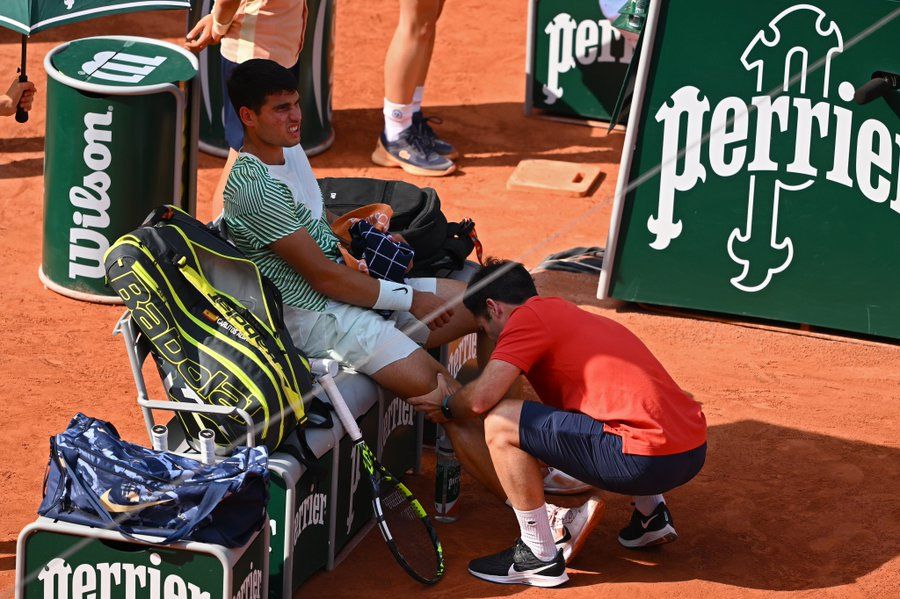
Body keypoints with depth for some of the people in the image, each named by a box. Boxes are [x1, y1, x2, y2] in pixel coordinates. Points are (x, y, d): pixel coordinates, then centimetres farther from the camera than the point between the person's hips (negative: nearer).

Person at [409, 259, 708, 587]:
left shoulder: (529, 316, -1)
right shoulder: (562, 312, 27)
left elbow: (482, 398, -10)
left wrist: (447, 407, 13)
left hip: (649, 457, -10)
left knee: (500, 423, -6)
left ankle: (540, 557, 1)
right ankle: (651, 515, 29)